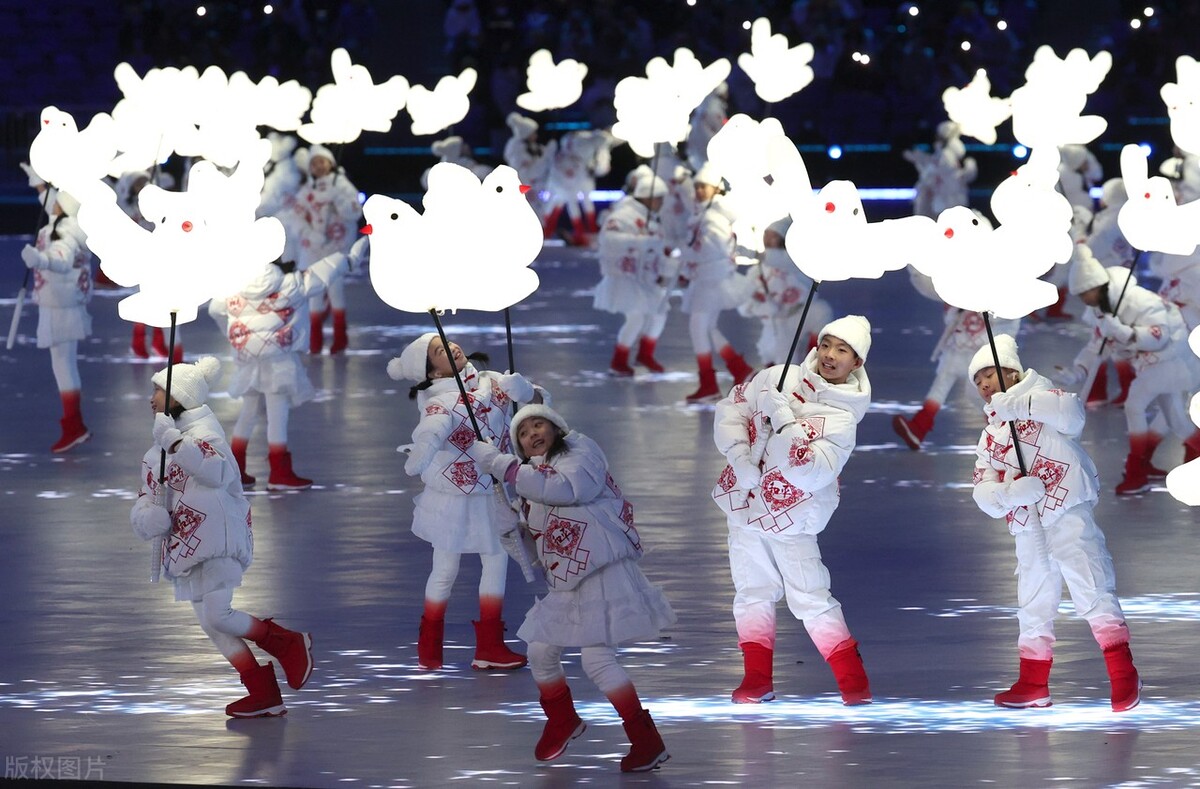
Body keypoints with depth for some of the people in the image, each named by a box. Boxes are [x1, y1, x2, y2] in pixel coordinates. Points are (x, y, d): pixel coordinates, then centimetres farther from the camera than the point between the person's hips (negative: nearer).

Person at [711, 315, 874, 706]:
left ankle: (854, 683, 2)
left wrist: (783, 419, -31)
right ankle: (758, 680, 16)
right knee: (753, 593, 8)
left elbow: (809, 472, -27)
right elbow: (732, 409, 0)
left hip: (791, 521, -4)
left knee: (812, 600, -6)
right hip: (745, 505, 4)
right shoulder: (778, 378, -3)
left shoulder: (842, 420, -16)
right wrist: (740, 457, -14)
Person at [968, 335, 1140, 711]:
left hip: (1067, 514, -8)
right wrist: (1011, 493, -14)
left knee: (1091, 590, -15)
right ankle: (1034, 686, 23)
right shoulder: (990, 437, 21)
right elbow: (983, 490, 9)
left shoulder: (1040, 398, 2)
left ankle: (1124, 677, -18)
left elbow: (1072, 413, -22)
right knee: (1033, 606, 14)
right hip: (1028, 531, 8)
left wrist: (1017, 404, -28)